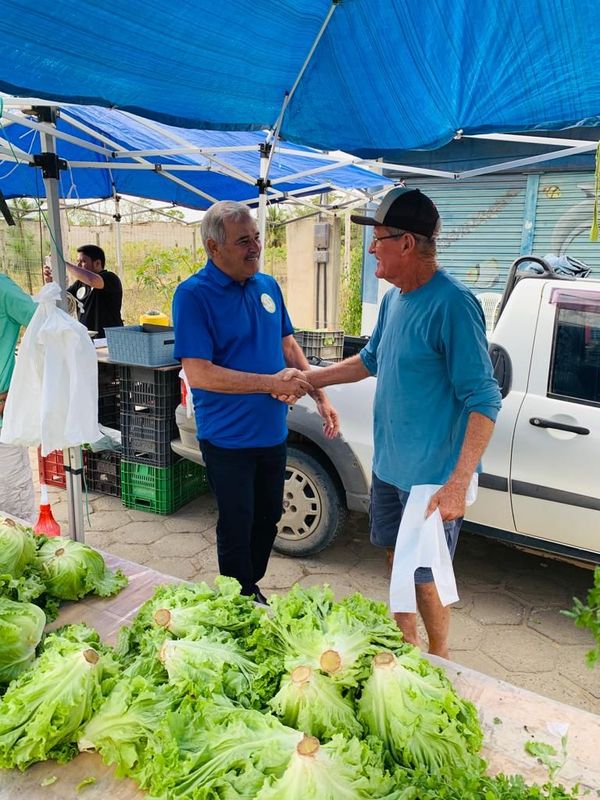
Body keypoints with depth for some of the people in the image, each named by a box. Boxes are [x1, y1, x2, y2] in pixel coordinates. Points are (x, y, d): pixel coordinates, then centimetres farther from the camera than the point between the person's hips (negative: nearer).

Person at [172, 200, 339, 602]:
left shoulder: (268, 285, 4)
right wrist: (271, 383, -24)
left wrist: (320, 396, 3)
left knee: (268, 520, 20)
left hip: (273, 431, 6)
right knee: (237, 529, 9)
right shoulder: (194, 294, -15)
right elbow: (198, 373, -22)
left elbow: (289, 346, 13)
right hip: (228, 438, -6)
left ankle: (253, 590, 42)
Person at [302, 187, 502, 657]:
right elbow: (372, 359, 20)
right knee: (397, 556, 23)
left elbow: (484, 401, -23)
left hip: (432, 477, -8)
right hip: (388, 464, 8)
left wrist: (458, 485, -27)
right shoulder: (395, 297, 5)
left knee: (426, 577, 8)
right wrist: (307, 379, 13)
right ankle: (405, 637, 47)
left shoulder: (452, 305, -22)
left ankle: (438, 664, 35)